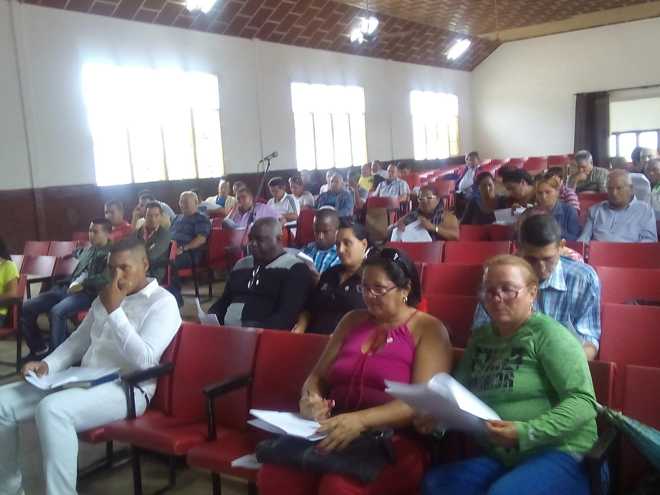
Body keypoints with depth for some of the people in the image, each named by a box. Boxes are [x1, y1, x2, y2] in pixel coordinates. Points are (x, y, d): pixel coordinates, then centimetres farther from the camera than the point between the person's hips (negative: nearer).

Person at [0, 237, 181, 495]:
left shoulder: (163, 302, -6)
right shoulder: (105, 298, 19)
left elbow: (143, 360, -18)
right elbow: (77, 341, 23)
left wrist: (114, 311, -18)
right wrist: (47, 364, 3)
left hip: (126, 388, -8)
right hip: (83, 379, 8)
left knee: (51, 409, -34)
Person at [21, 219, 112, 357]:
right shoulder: (87, 250, 25)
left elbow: (106, 278, -18)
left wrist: (83, 284, -17)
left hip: (87, 294, -9)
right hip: (68, 288, 9)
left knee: (57, 312, -36)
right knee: (26, 308, -4)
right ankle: (39, 350, 8)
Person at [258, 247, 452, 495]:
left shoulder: (429, 329, 1)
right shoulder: (353, 320, 17)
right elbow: (318, 376, 17)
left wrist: (361, 420, -26)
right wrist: (310, 399, -7)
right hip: (335, 431, 4)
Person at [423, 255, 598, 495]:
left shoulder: (547, 333, -5)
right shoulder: (480, 338, 14)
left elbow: (584, 401, -14)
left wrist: (526, 433, -25)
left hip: (559, 454, -4)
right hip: (500, 458, 5)